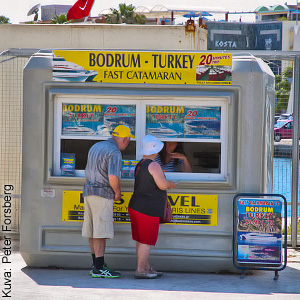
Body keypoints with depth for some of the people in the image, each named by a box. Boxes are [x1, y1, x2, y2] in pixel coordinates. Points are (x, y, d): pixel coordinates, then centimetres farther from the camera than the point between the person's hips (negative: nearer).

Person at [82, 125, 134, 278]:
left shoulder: (96, 147, 15)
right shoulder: (114, 153, -14)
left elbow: (87, 171, 24)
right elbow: (113, 177, -24)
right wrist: (117, 192, -7)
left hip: (89, 191, 9)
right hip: (103, 194, -9)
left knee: (93, 231, 11)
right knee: (101, 232, -8)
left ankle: (96, 265, 17)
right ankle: (99, 269, -10)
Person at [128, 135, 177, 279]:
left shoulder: (140, 165, 13)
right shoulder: (153, 165, -15)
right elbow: (163, 185, -20)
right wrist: (171, 184, 1)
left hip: (135, 206, 9)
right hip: (147, 209, -9)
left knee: (141, 240, 14)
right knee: (146, 241, -3)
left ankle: (147, 268, 22)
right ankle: (140, 270, -1)